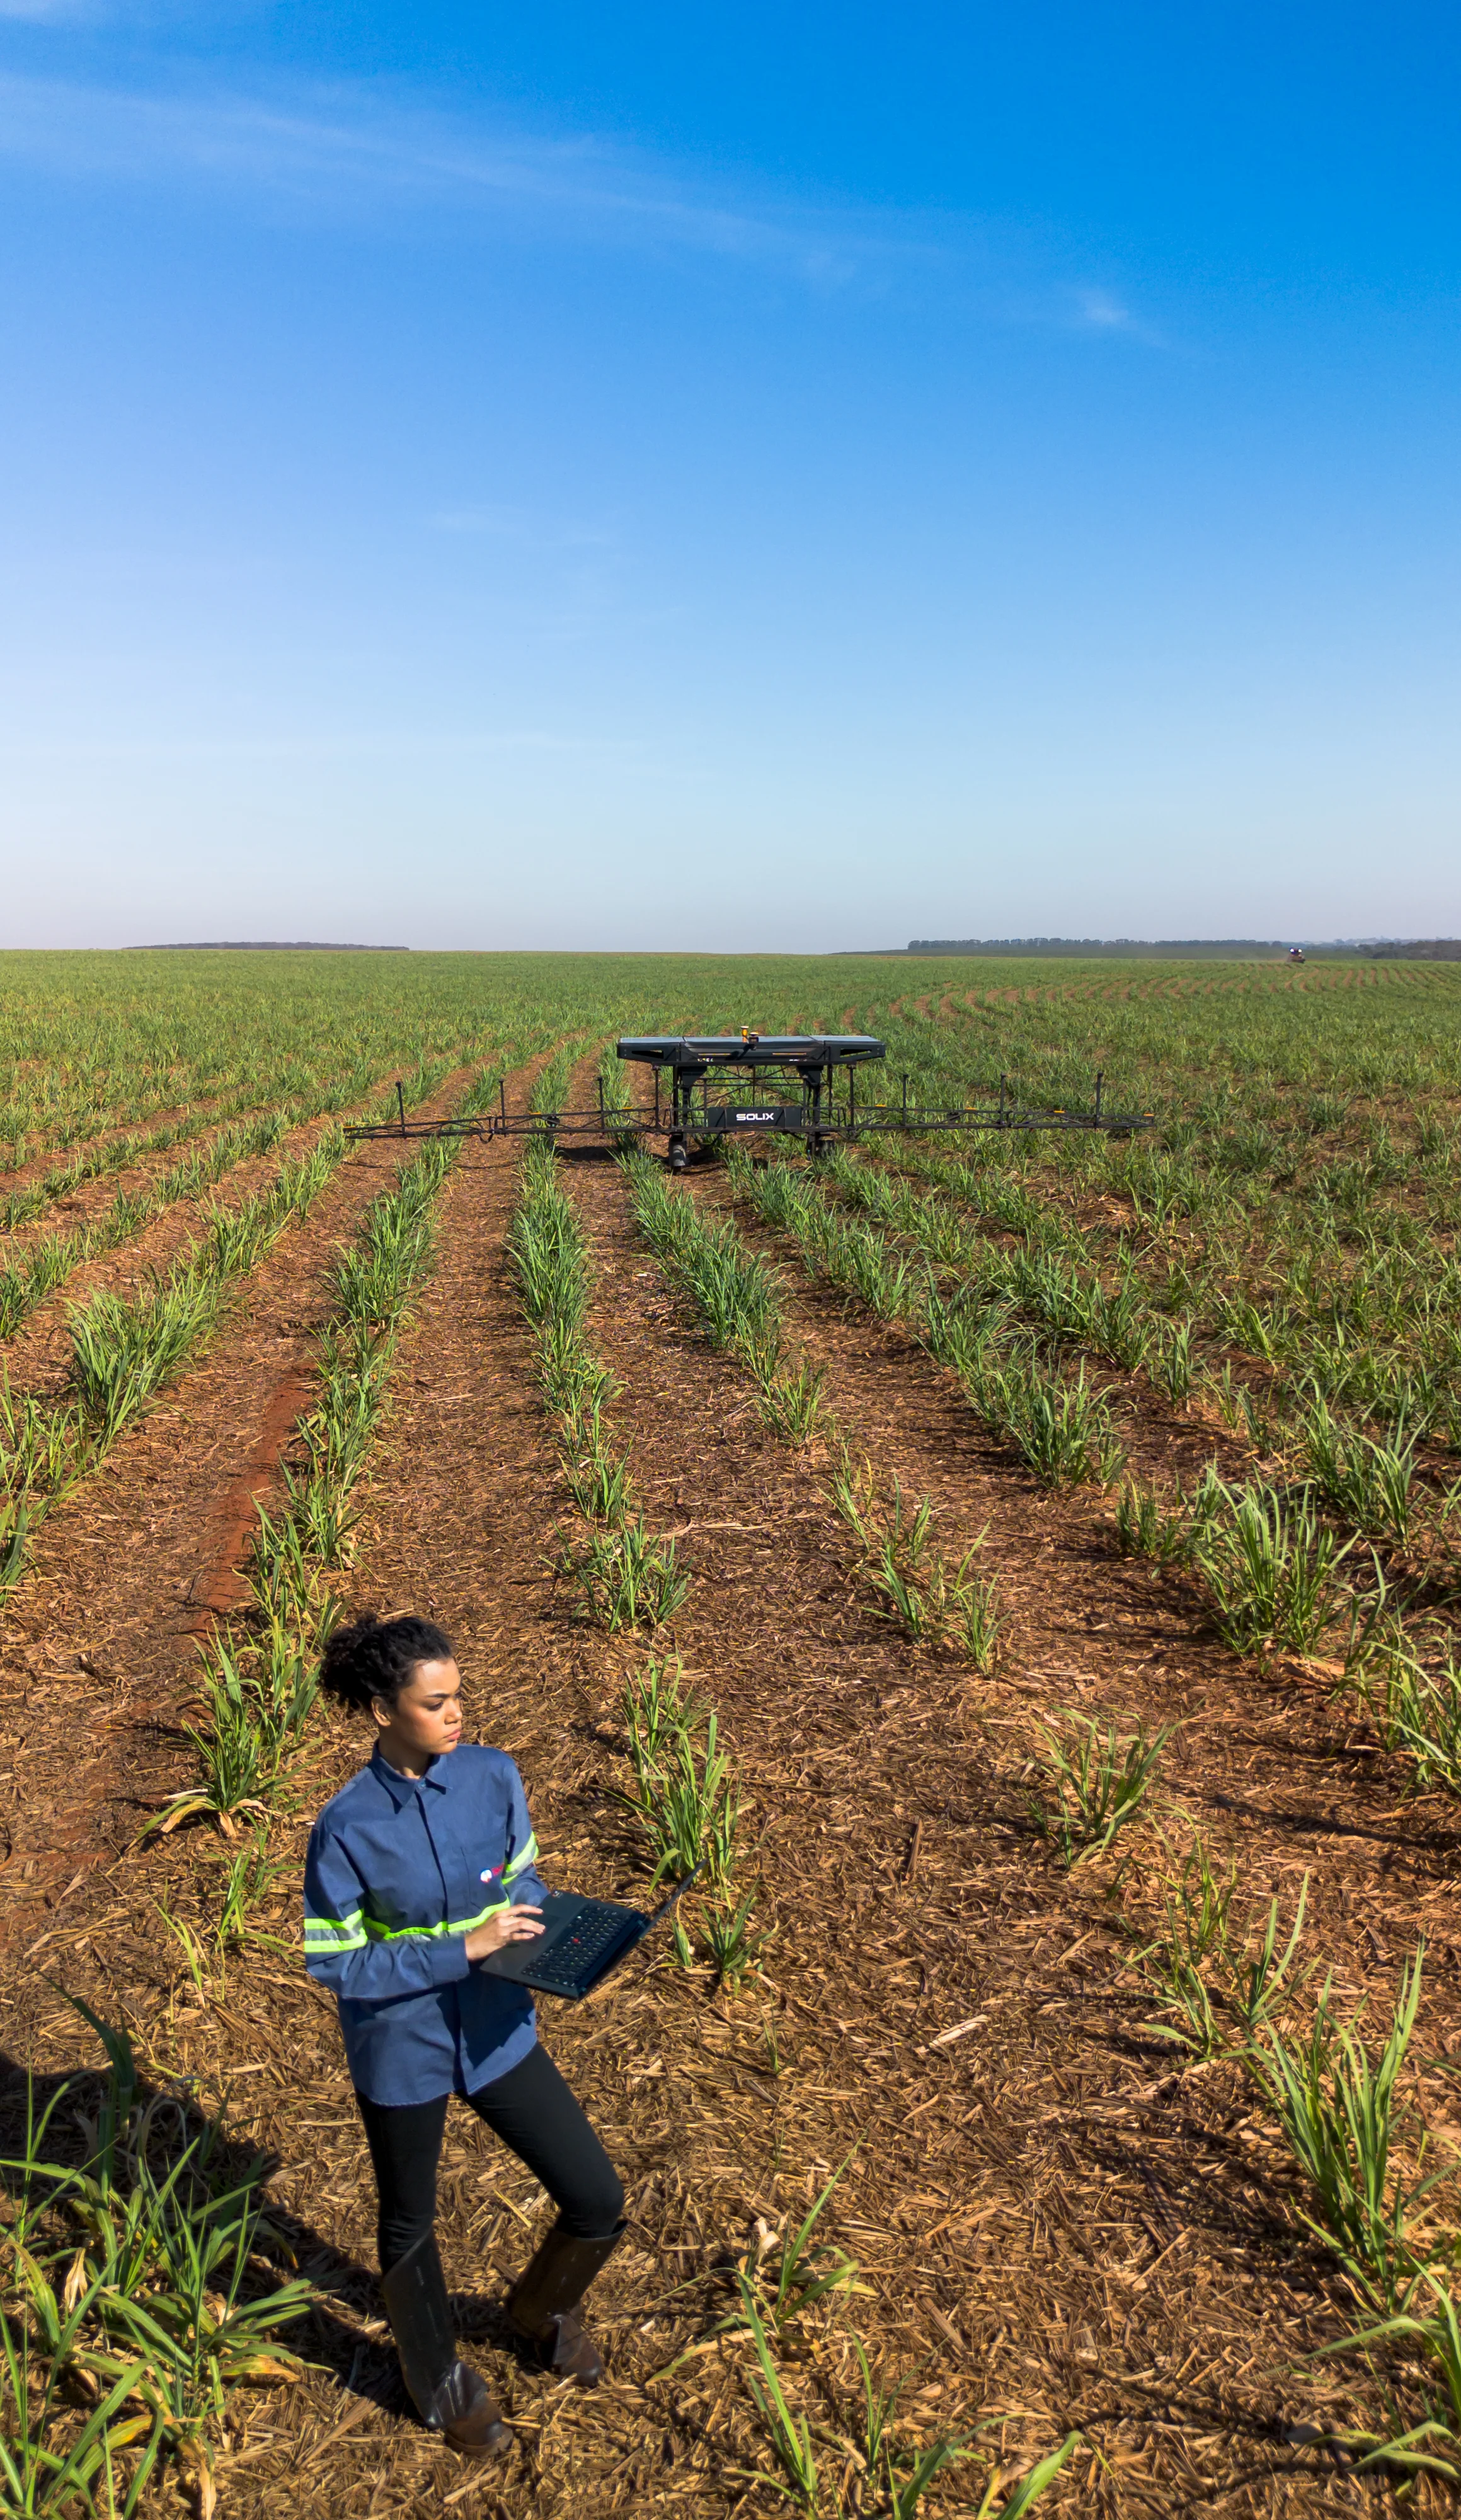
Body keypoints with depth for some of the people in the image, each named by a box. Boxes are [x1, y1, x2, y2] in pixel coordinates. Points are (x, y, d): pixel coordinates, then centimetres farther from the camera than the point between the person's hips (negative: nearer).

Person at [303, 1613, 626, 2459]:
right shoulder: (348, 1828, -24)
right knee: (411, 2225, 20)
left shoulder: (494, 1774, -12)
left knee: (600, 2204, 7)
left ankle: (544, 2308, 41)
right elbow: (335, 1963, -18)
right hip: (402, 2049, -3)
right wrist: (464, 1948, -25)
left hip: (496, 2030, 3)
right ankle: (443, 2382, 50)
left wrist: (523, 1932, -17)